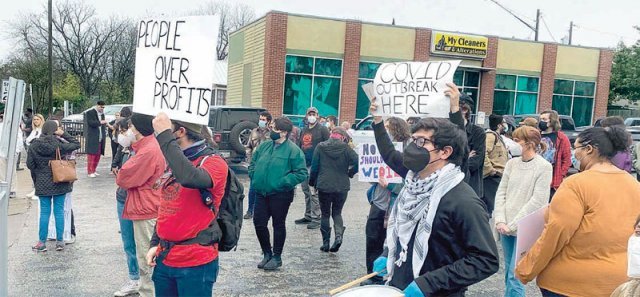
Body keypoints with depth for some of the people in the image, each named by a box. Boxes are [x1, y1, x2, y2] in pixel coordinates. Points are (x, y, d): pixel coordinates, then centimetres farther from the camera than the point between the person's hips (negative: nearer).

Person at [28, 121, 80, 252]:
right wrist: (64, 134, -4)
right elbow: (76, 144, 0)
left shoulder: (34, 145, -4)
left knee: (44, 212, 8)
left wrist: (37, 176, 14)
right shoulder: (58, 144, -10)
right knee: (59, 211, 7)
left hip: (42, 183, 1)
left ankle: (42, 242, 12)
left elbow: (30, 164, -1)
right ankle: (59, 241, 11)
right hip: (59, 182, -1)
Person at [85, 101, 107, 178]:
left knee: (98, 155, 8)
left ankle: (93, 170, 18)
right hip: (92, 138, -7)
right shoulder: (90, 113, -4)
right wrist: (100, 122, -22)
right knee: (91, 155, -5)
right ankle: (90, 172, 1)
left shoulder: (102, 114, 18)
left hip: (100, 138, 7)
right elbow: (91, 123, -17)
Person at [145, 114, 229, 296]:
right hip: (165, 258, 7)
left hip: (196, 264, -7)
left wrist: (163, 135, -29)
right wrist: (155, 244, 11)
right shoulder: (175, 162, 9)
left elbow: (190, 178, -36)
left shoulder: (214, 162, -14)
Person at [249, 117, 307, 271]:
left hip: (280, 194, -6)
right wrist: (255, 178, 4)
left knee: (278, 224, 7)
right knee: (259, 223, 7)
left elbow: (302, 173, -13)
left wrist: (283, 182, -18)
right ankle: (267, 253, 28)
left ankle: (276, 257, 23)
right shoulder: (264, 146, 7)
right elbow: (253, 164, 19)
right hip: (261, 193, 6)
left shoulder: (293, 150, -11)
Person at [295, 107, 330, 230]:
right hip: (304, 165, 7)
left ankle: (316, 219, -4)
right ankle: (308, 216, 23)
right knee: (306, 192, 13)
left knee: (313, 192, -9)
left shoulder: (322, 129, -3)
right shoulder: (304, 130, 18)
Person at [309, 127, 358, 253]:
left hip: (324, 186, 0)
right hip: (342, 187, 0)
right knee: (337, 213, 16)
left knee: (325, 214, 13)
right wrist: (349, 173, 3)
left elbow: (314, 167, -2)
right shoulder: (346, 149, -3)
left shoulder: (320, 147, -2)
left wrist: (312, 181, 12)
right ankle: (339, 235, -8)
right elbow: (357, 162, -14)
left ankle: (326, 243, 13)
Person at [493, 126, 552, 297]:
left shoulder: (544, 167, -9)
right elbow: (501, 192, 5)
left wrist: (513, 225, -13)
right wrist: (500, 220, -8)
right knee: (508, 271, 14)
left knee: (515, 274, -4)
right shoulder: (512, 163, 5)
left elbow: (537, 201, -13)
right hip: (506, 227, 5)